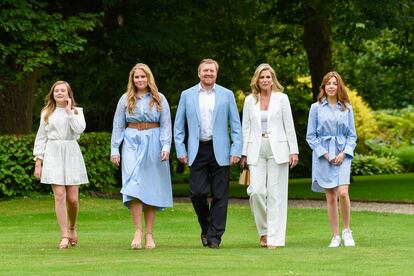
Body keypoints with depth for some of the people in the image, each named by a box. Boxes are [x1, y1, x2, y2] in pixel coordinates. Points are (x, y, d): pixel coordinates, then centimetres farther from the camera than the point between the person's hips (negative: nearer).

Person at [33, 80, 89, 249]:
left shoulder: (77, 111, 10)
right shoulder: (47, 113, 13)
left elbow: (79, 129, -10)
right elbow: (41, 138, 13)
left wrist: (69, 110, -5)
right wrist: (38, 161, 7)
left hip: (71, 153, 0)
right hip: (53, 154, 0)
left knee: (72, 198, -3)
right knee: (59, 195, -11)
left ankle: (72, 227, 25)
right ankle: (64, 236, -9)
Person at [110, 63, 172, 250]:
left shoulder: (159, 99, 8)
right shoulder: (126, 99, 9)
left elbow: (166, 125, 5)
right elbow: (118, 125, 9)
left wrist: (166, 146, -8)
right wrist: (114, 149, 2)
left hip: (153, 144, 0)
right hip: (132, 142, 0)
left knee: (152, 188, 1)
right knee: (133, 184, -15)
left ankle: (149, 234, 5)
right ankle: (138, 231, -15)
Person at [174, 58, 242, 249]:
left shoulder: (227, 95, 6)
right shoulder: (187, 95, 8)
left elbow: (236, 126, 5)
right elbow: (178, 125, 10)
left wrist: (236, 151, -4)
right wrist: (180, 151, 1)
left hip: (220, 151, 0)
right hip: (197, 151, 0)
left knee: (219, 195, -1)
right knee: (197, 193, -6)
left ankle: (214, 237, 4)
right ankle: (206, 227, 18)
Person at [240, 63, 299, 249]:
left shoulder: (281, 98, 4)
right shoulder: (250, 100, 9)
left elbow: (289, 126, 4)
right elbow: (246, 128, 11)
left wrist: (293, 151, -2)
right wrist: (244, 153, 5)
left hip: (277, 150, -1)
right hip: (256, 151, 1)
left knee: (276, 194, -3)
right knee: (256, 191, -12)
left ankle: (274, 238, 0)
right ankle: (263, 230, 9)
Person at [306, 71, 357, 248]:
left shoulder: (347, 108, 7)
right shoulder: (316, 108, 4)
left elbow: (352, 135, 10)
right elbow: (310, 136, 3)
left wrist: (344, 153, -6)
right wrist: (325, 154, -7)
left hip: (342, 155, 0)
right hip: (323, 156, 0)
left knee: (342, 192, -16)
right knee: (330, 197, 1)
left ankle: (347, 231, 1)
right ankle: (335, 236, 8)